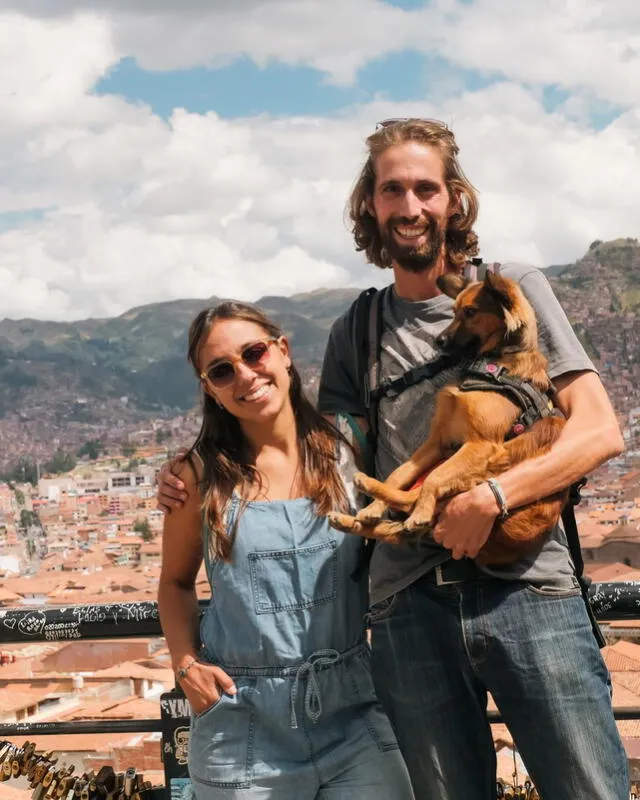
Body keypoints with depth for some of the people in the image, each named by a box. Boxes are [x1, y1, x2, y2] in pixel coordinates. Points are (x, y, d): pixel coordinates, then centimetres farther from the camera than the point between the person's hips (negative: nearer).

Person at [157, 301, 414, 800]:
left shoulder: (347, 456, 0)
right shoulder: (203, 476, -2)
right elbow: (176, 581, 10)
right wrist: (186, 662, -3)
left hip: (353, 711, 1)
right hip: (243, 727, -1)